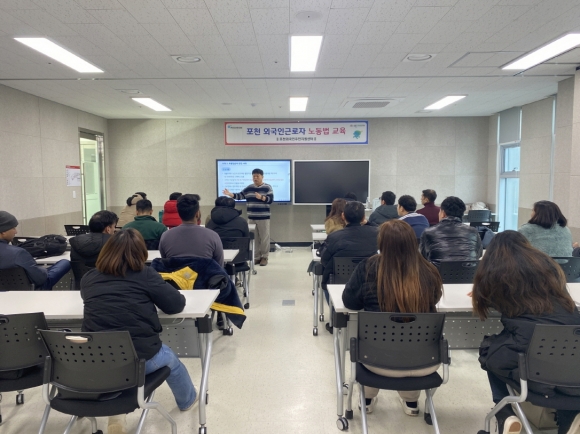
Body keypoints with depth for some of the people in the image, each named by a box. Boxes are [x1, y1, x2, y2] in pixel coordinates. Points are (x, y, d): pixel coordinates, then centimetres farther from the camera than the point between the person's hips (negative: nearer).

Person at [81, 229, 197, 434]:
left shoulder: (89, 278, 4)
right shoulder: (146, 275, -6)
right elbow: (177, 304, -3)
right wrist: (149, 297, 16)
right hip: (140, 358, -3)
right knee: (170, 358, 29)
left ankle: (114, 413, 25)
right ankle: (187, 400, 55)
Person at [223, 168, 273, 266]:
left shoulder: (267, 187, -3)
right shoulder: (249, 188, 9)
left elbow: (270, 199, -14)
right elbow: (239, 196, 9)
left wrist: (261, 197, -30)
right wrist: (230, 194, -7)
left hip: (263, 217, -4)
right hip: (251, 218, 4)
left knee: (264, 238, 1)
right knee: (254, 238, 8)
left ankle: (264, 257, 10)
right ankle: (256, 257, 16)